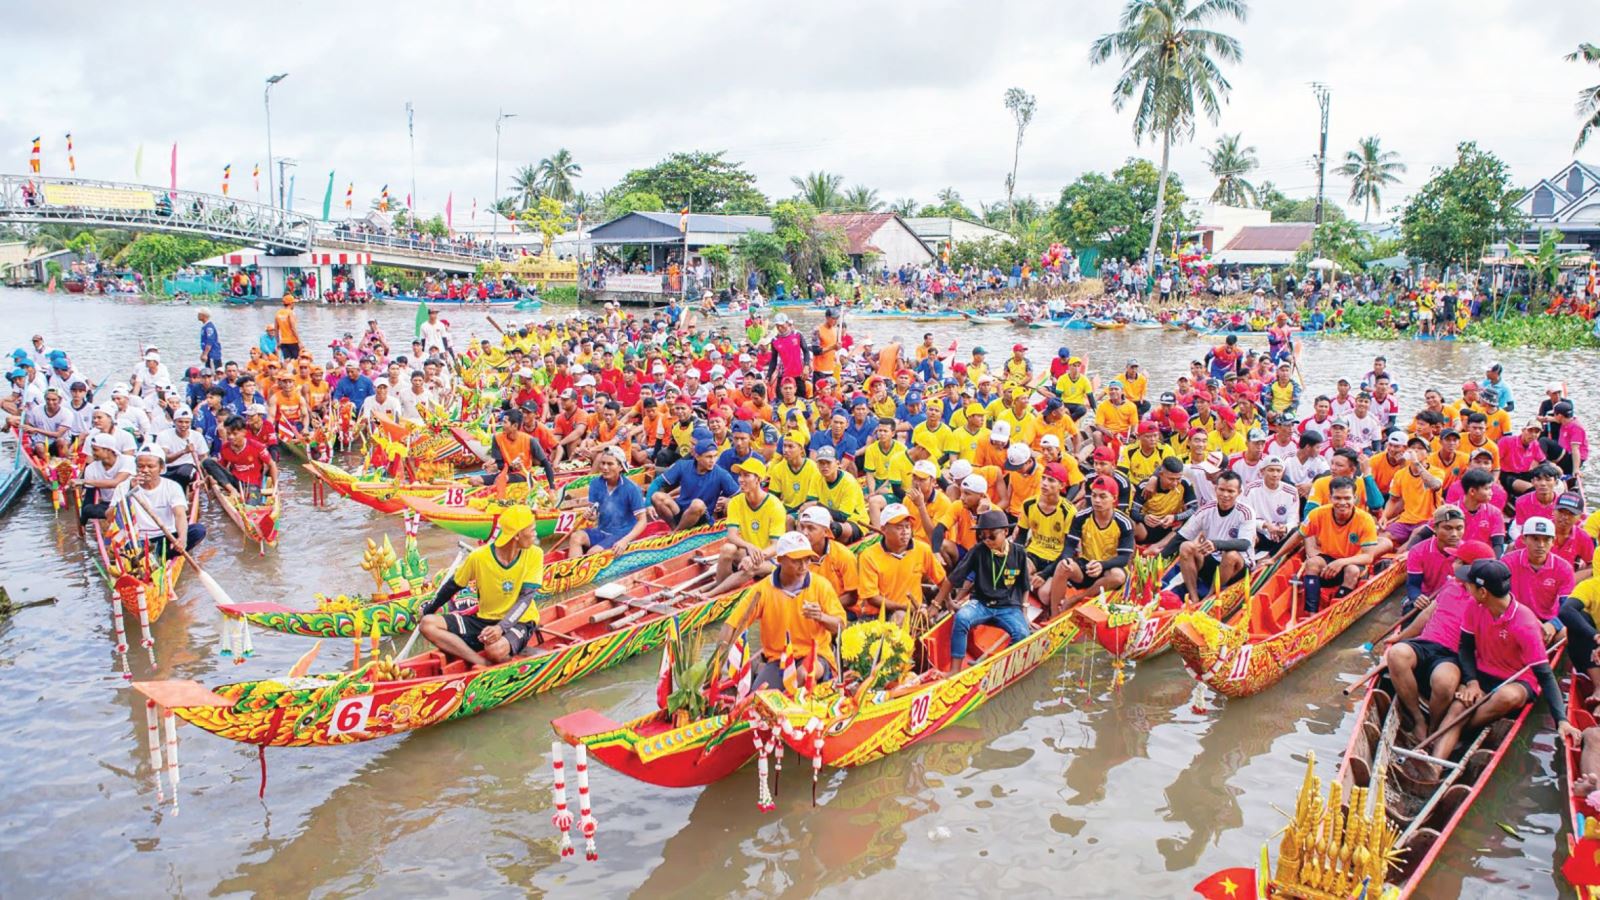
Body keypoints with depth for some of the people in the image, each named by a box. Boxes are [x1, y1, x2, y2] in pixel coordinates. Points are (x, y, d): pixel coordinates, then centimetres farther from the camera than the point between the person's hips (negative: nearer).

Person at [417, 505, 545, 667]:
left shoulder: (534, 555, -10)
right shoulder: (479, 557, -9)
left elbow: (525, 598, -15)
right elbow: (452, 586, 7)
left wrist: (501, 628, -28)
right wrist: (428, 611, 12)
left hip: (519, 622, -4)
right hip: (485, 620, 4)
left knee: (496, 649, -40)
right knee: (428, 624, -19)